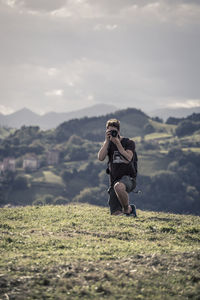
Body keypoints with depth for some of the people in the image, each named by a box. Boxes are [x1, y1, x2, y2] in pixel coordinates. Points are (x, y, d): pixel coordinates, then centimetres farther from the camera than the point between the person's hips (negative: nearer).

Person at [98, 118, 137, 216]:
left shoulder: (129, 143, -1)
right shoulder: (108, 144, 11)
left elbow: (127, 159, -18)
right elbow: (101, 158, -7)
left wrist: (118, 143, -16)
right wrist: (107, 141, -10)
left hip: (128, 178, -4)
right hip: (114, 180, 4)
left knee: (118, 187, -42)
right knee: (116, 214, -5)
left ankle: (127, 209, -16)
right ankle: (130, 209, 30)